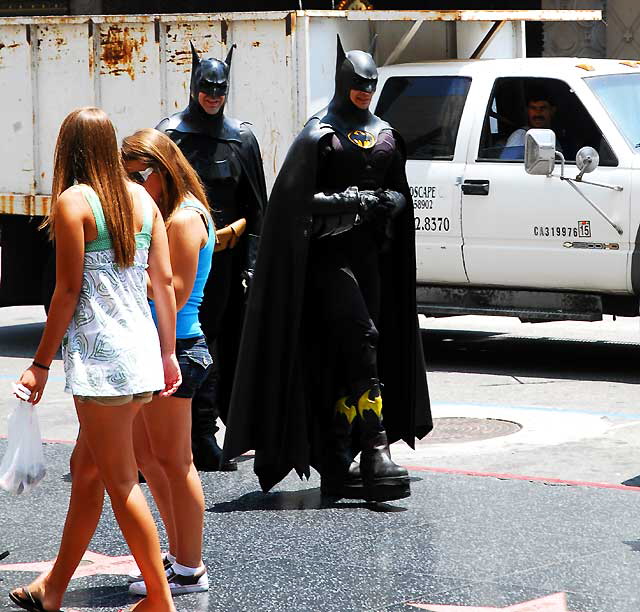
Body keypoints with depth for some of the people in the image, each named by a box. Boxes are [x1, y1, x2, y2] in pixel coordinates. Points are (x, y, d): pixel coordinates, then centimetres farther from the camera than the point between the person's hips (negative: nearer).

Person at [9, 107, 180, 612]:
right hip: (143, 352, 7)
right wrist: (168, 353, 17)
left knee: (120, 482, 0)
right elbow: (164, 281, 9)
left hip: (100, 356, -7)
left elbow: (68, 291, -11)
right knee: (86, 466, 18)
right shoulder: (141, 198, 8)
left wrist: (40, 365, -5)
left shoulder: (73, 201, -10)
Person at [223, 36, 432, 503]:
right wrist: (352, 201, -17)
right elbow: (297, 200, -11)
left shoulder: (386, 135, 15)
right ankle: (376, 455, -25)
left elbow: (401, 193, 21)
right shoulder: (319, 136, -5)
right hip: (329, 253, -6)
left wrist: (387, 201, -2)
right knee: (360, 341, -18)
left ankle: (336, 465, 10)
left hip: (369, 254, 6)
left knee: (345, 359, 7)